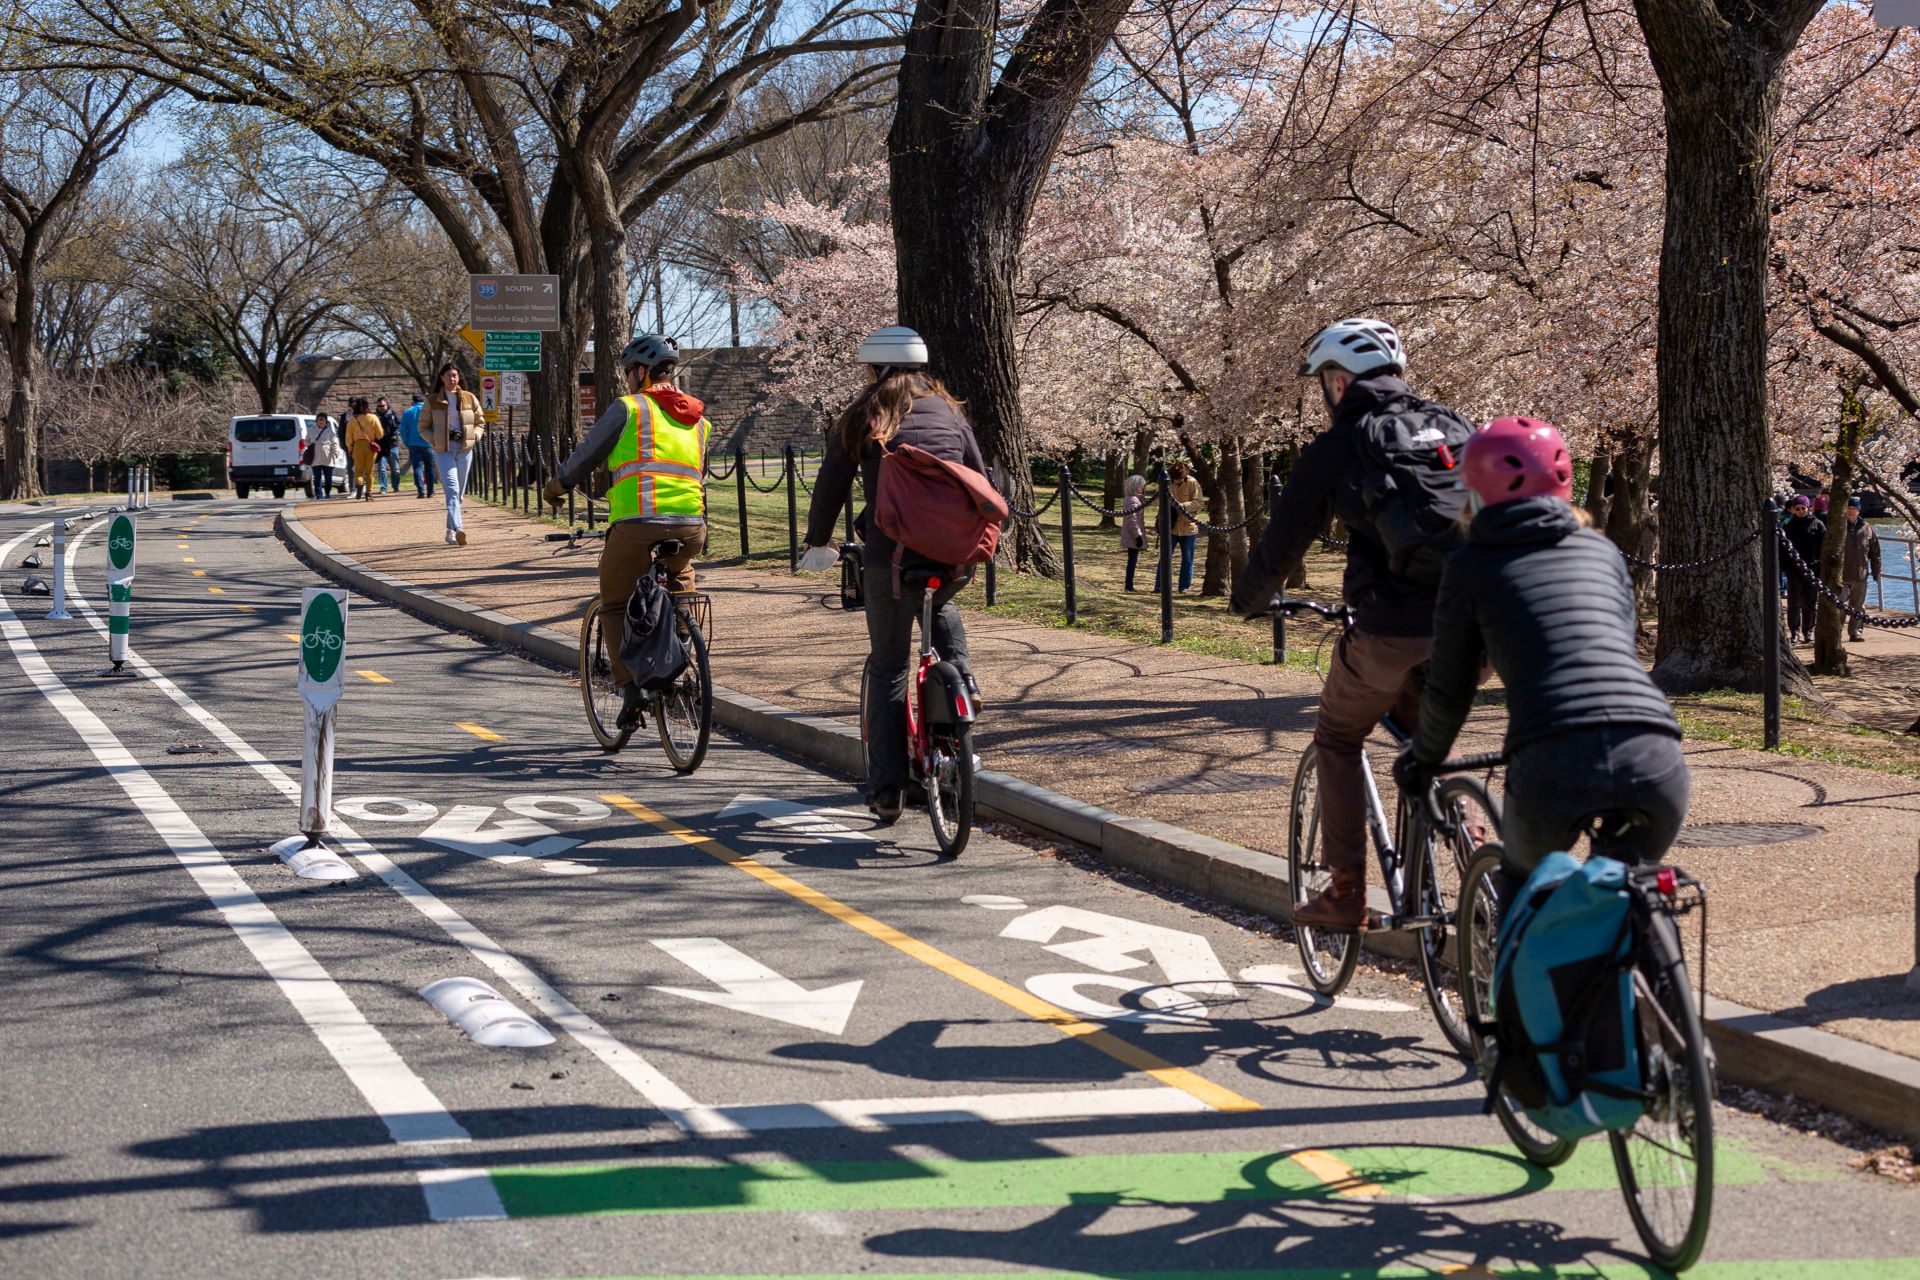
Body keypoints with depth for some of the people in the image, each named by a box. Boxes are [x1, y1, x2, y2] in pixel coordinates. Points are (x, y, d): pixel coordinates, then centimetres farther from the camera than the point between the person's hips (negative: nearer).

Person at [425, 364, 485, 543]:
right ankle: (457, 529, -33)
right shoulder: (432, 400, 4)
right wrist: (435, 440, -9)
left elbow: (480, 422, 16)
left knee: (459, 492, 9)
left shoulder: (469, 398, 8)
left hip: (464, 449, 3)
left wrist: (474, 436, -3)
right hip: (443, 450, -3)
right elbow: (423, 427, 8)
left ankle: (450, 531, 22)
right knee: (452, 489, -19)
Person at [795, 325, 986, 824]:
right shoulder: (948, 412, 16)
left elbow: (831, 485, 9)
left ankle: (886, 789, 6)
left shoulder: (862, 417, 7)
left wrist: (818, 543, 25)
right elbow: (980, 481, 18)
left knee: (888, 666, 8)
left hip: (892, 553, -3)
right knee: (940, 606, 37)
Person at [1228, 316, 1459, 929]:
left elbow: (1282, 544, 6)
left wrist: (1247, 598, 25)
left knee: (1338, 739, 17)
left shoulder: (1335, 448, 0)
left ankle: (1346, 891, 14)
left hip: (1390, 629, -5)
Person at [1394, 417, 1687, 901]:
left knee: (1524, 884, 27)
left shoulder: (1473, 565, 14)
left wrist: (1421, 761, 37)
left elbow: (1449, 691, 18)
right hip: (1652, 756, 3)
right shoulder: (1602, 551, 24)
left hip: (1554, 766, -3)